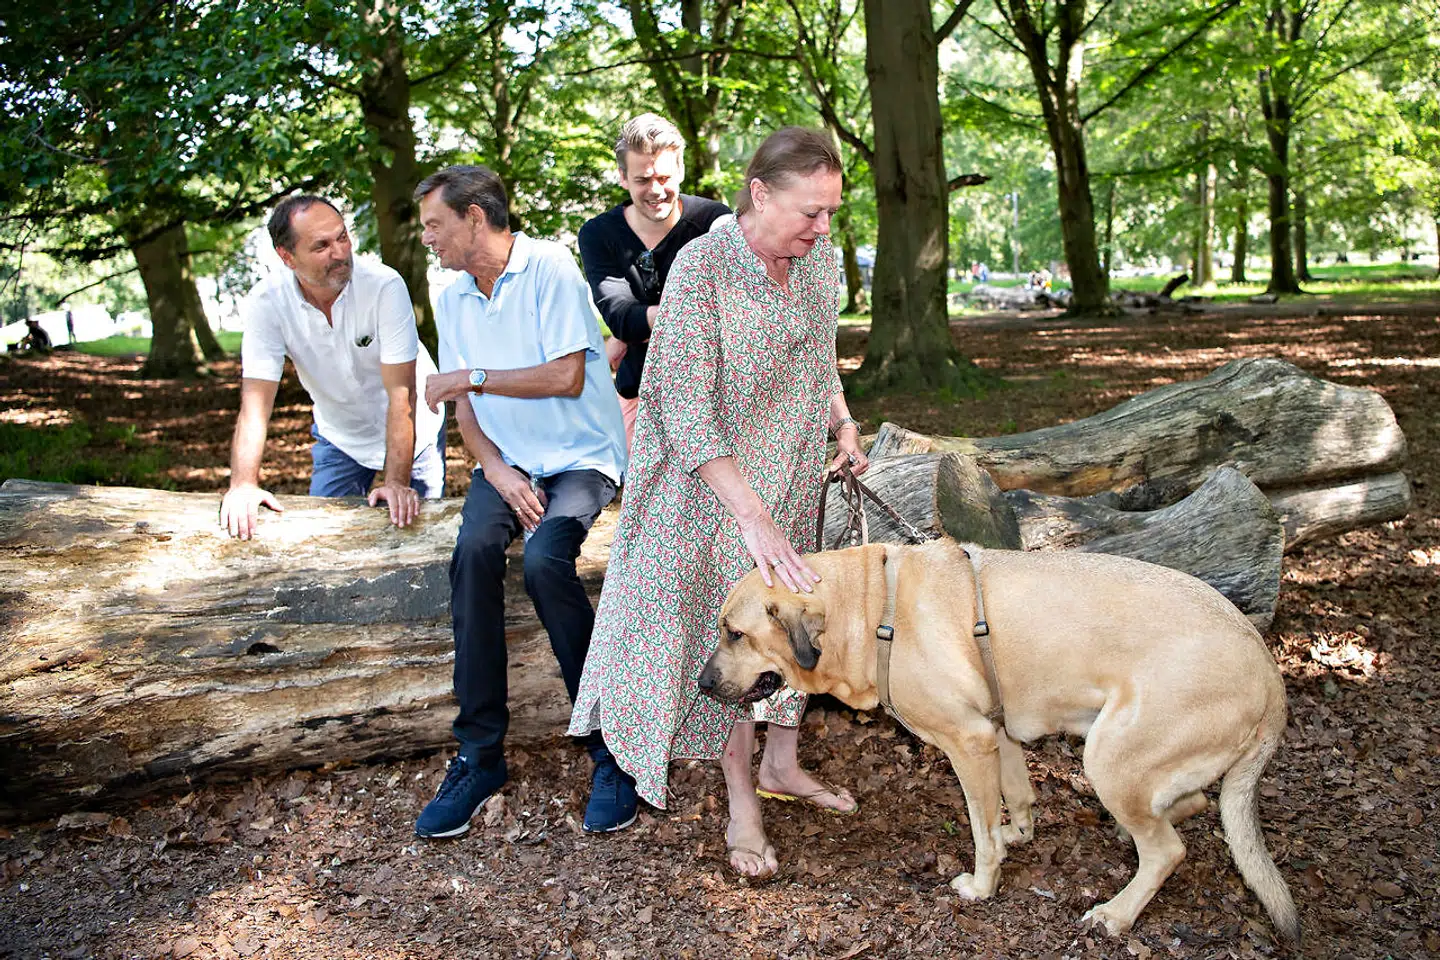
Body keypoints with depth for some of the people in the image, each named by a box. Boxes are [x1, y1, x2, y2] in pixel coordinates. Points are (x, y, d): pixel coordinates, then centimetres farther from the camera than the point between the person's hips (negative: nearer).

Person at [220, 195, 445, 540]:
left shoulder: (385, 286, -29)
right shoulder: (266, 303, -21)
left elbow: (401, 395, -30)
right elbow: (255, 402, -23)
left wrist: (397, 481, -35)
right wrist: (243, 484, -36)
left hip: (412, 430, -2)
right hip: (339, 436, 2)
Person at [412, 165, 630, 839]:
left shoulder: (550, 269, -10)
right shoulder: (452, 299, 10)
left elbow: (568, 377, -17)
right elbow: (465, 408, 10)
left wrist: (474, 376, -13)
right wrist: (497, 471, -8)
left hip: (580, 455, -5)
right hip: (505, 461, 5)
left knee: (544, 559, -32)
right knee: (473, 551, -26)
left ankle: (611, 749, -18)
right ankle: (480, 754, -18)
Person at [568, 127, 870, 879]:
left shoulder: (820, 258, -3)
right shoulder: (702, 267, -24)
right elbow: (686, 410, -27)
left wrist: (844, 426, -1)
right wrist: (754, 517, -32)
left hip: (796, 478, 6)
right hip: (714, 485, -6)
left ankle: (781, 764, 36)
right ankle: (740, 803, 21)